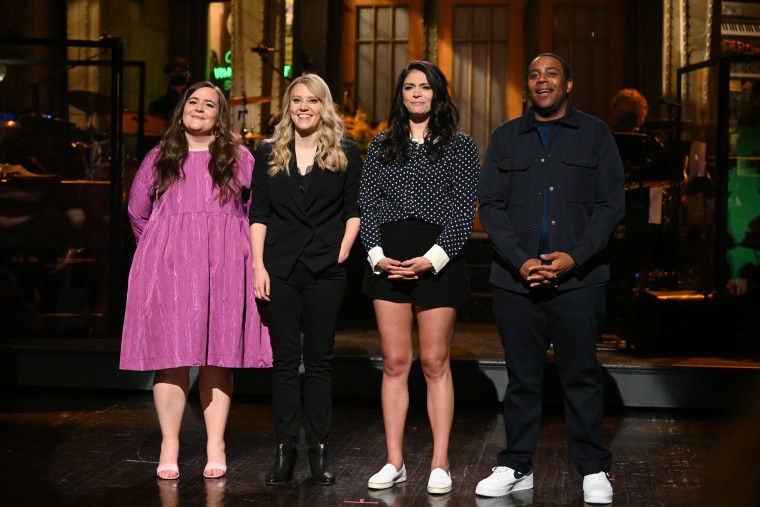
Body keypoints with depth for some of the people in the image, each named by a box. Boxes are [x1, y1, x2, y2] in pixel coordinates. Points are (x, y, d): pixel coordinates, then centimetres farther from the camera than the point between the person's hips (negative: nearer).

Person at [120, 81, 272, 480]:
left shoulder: (238, 158, 9)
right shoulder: (159, 158, 12)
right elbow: (138, 212, 18)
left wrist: (222, 248, 7)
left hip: (223, 267, 0)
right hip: (167, 267, 0)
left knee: (219, 355, 0)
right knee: (171, 353, -4)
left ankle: (215, 446, 4)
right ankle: (169, 447, 0)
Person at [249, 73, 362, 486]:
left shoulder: (346, 153, 6)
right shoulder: (269, 153, 8)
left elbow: (354, 209, 7)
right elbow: (258, 214, 5)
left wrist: (342, 252, -5)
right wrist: (258, 265, -3)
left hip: (325, 270, -1)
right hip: (280, 267, 1)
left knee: (318, 360, 4)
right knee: (285, 359, 3)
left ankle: (319, 448, 8)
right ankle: (285, 447, 9)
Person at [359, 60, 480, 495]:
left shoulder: (460, 147, 6)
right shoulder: (382, 146, 14)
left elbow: (464, 212, -1)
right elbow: (367, 205, 9)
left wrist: (431, 259, -13)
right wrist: (377, 255, -6)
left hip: (438, 260, -2)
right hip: (389, 260, 3)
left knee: (435, 363, -1)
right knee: (395, 363, 3)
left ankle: (440, 465, 5)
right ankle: (395, 463, 9)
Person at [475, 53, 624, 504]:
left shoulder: (595, 134, 8)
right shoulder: (506, 138, 13)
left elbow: (611, 204, 2)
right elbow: (490, 205, 6)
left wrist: (576, 256, -11)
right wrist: (520, 261, -8)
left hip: (578, 278, -2)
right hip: (516, 278, 2)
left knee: (582, 374, 1)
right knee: (522, 377, 7)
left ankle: (594, 471, 10)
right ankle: (517, 467, 16)